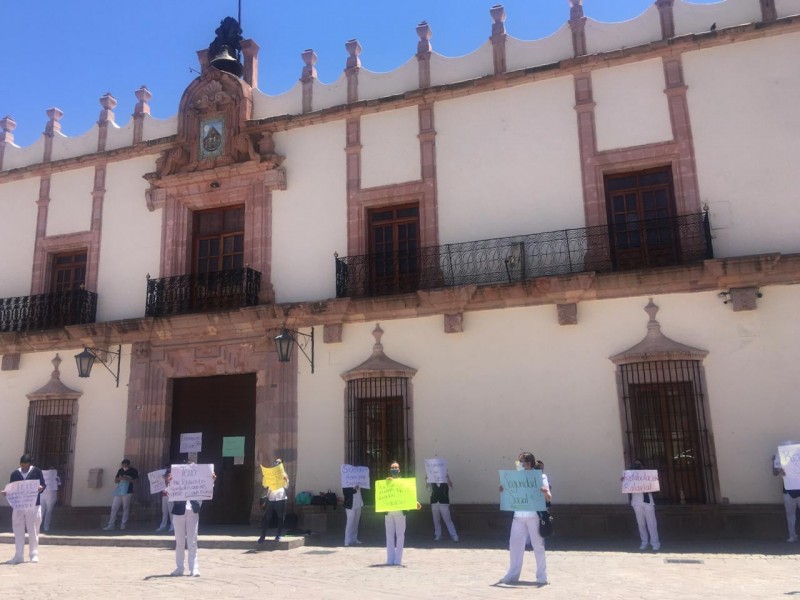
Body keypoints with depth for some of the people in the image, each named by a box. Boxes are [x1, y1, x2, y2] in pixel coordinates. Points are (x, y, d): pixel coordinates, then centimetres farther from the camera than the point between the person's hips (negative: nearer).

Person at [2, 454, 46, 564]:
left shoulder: (36, 471, 0)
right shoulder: (15, 474, 7)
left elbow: (43, 485, -1)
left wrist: (41, 488, -22)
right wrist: (6, 493, -10)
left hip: (33, 505, -2)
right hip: (18, 505, 3)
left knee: (33, 531, 3)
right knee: (18, 531, 5)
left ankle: (34, 554, 12)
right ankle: (19, 556, 13)